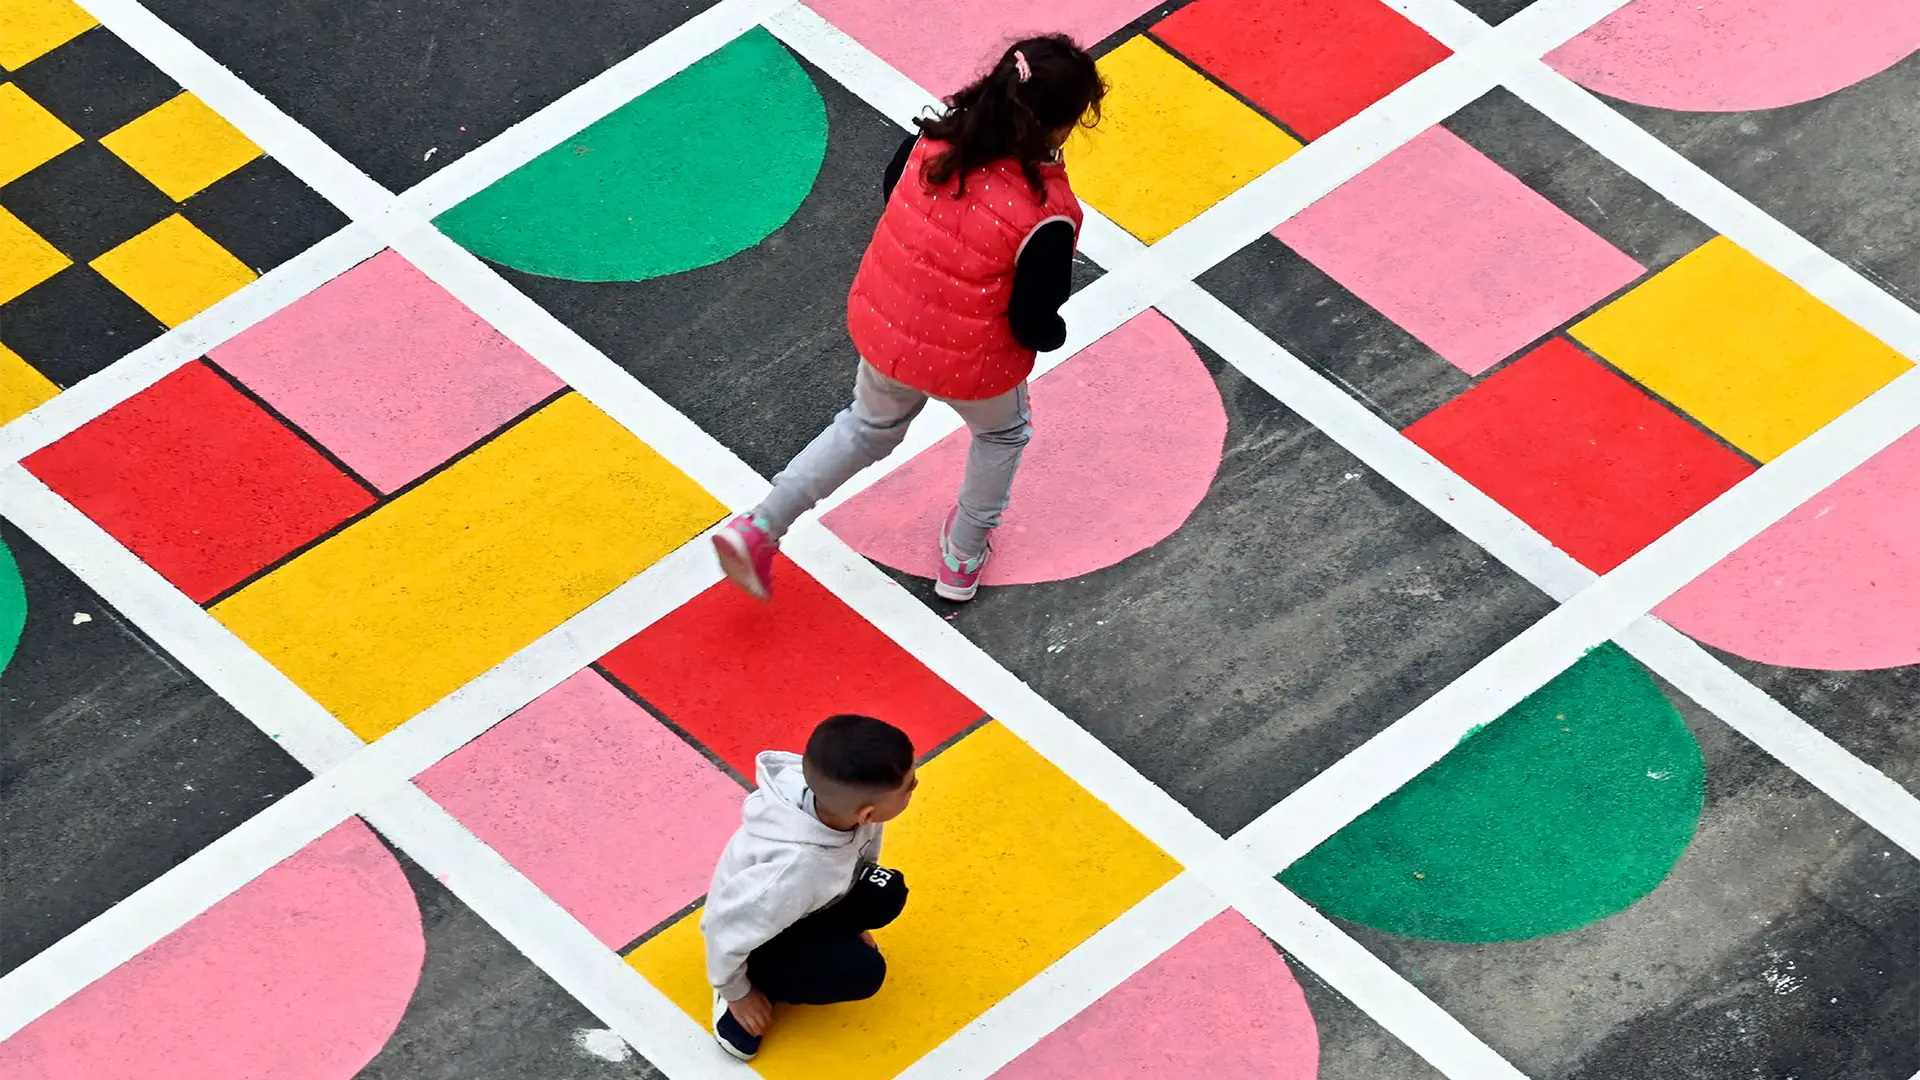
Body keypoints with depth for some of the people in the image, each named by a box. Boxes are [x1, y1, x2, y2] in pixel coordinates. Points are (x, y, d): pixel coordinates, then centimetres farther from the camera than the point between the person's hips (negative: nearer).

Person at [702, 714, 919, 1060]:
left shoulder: (841, 797, -28)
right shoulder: (792, 869, -45)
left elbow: (862, 846, -3)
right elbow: (727, 931, -29)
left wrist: (855, 922, 13)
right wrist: (737, 993, -9)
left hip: (814, 898, 6)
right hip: (756, 930, -6)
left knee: (886, 893, -16)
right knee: (862, 972, -20)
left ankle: (816, 937, 12)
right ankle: (759, 982, 4)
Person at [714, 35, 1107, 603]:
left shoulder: (933, 141, -19)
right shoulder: (1044, 218, -33)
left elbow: (891, 191, 2)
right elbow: (1035, 326, -24)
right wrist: (1055, 336, 0)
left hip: (882, 328, 4)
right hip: (971, 365, -4)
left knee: (870, 426, 33)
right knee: (1002, 434, 31)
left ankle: (759, 527, 27)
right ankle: (962, 559, 49)